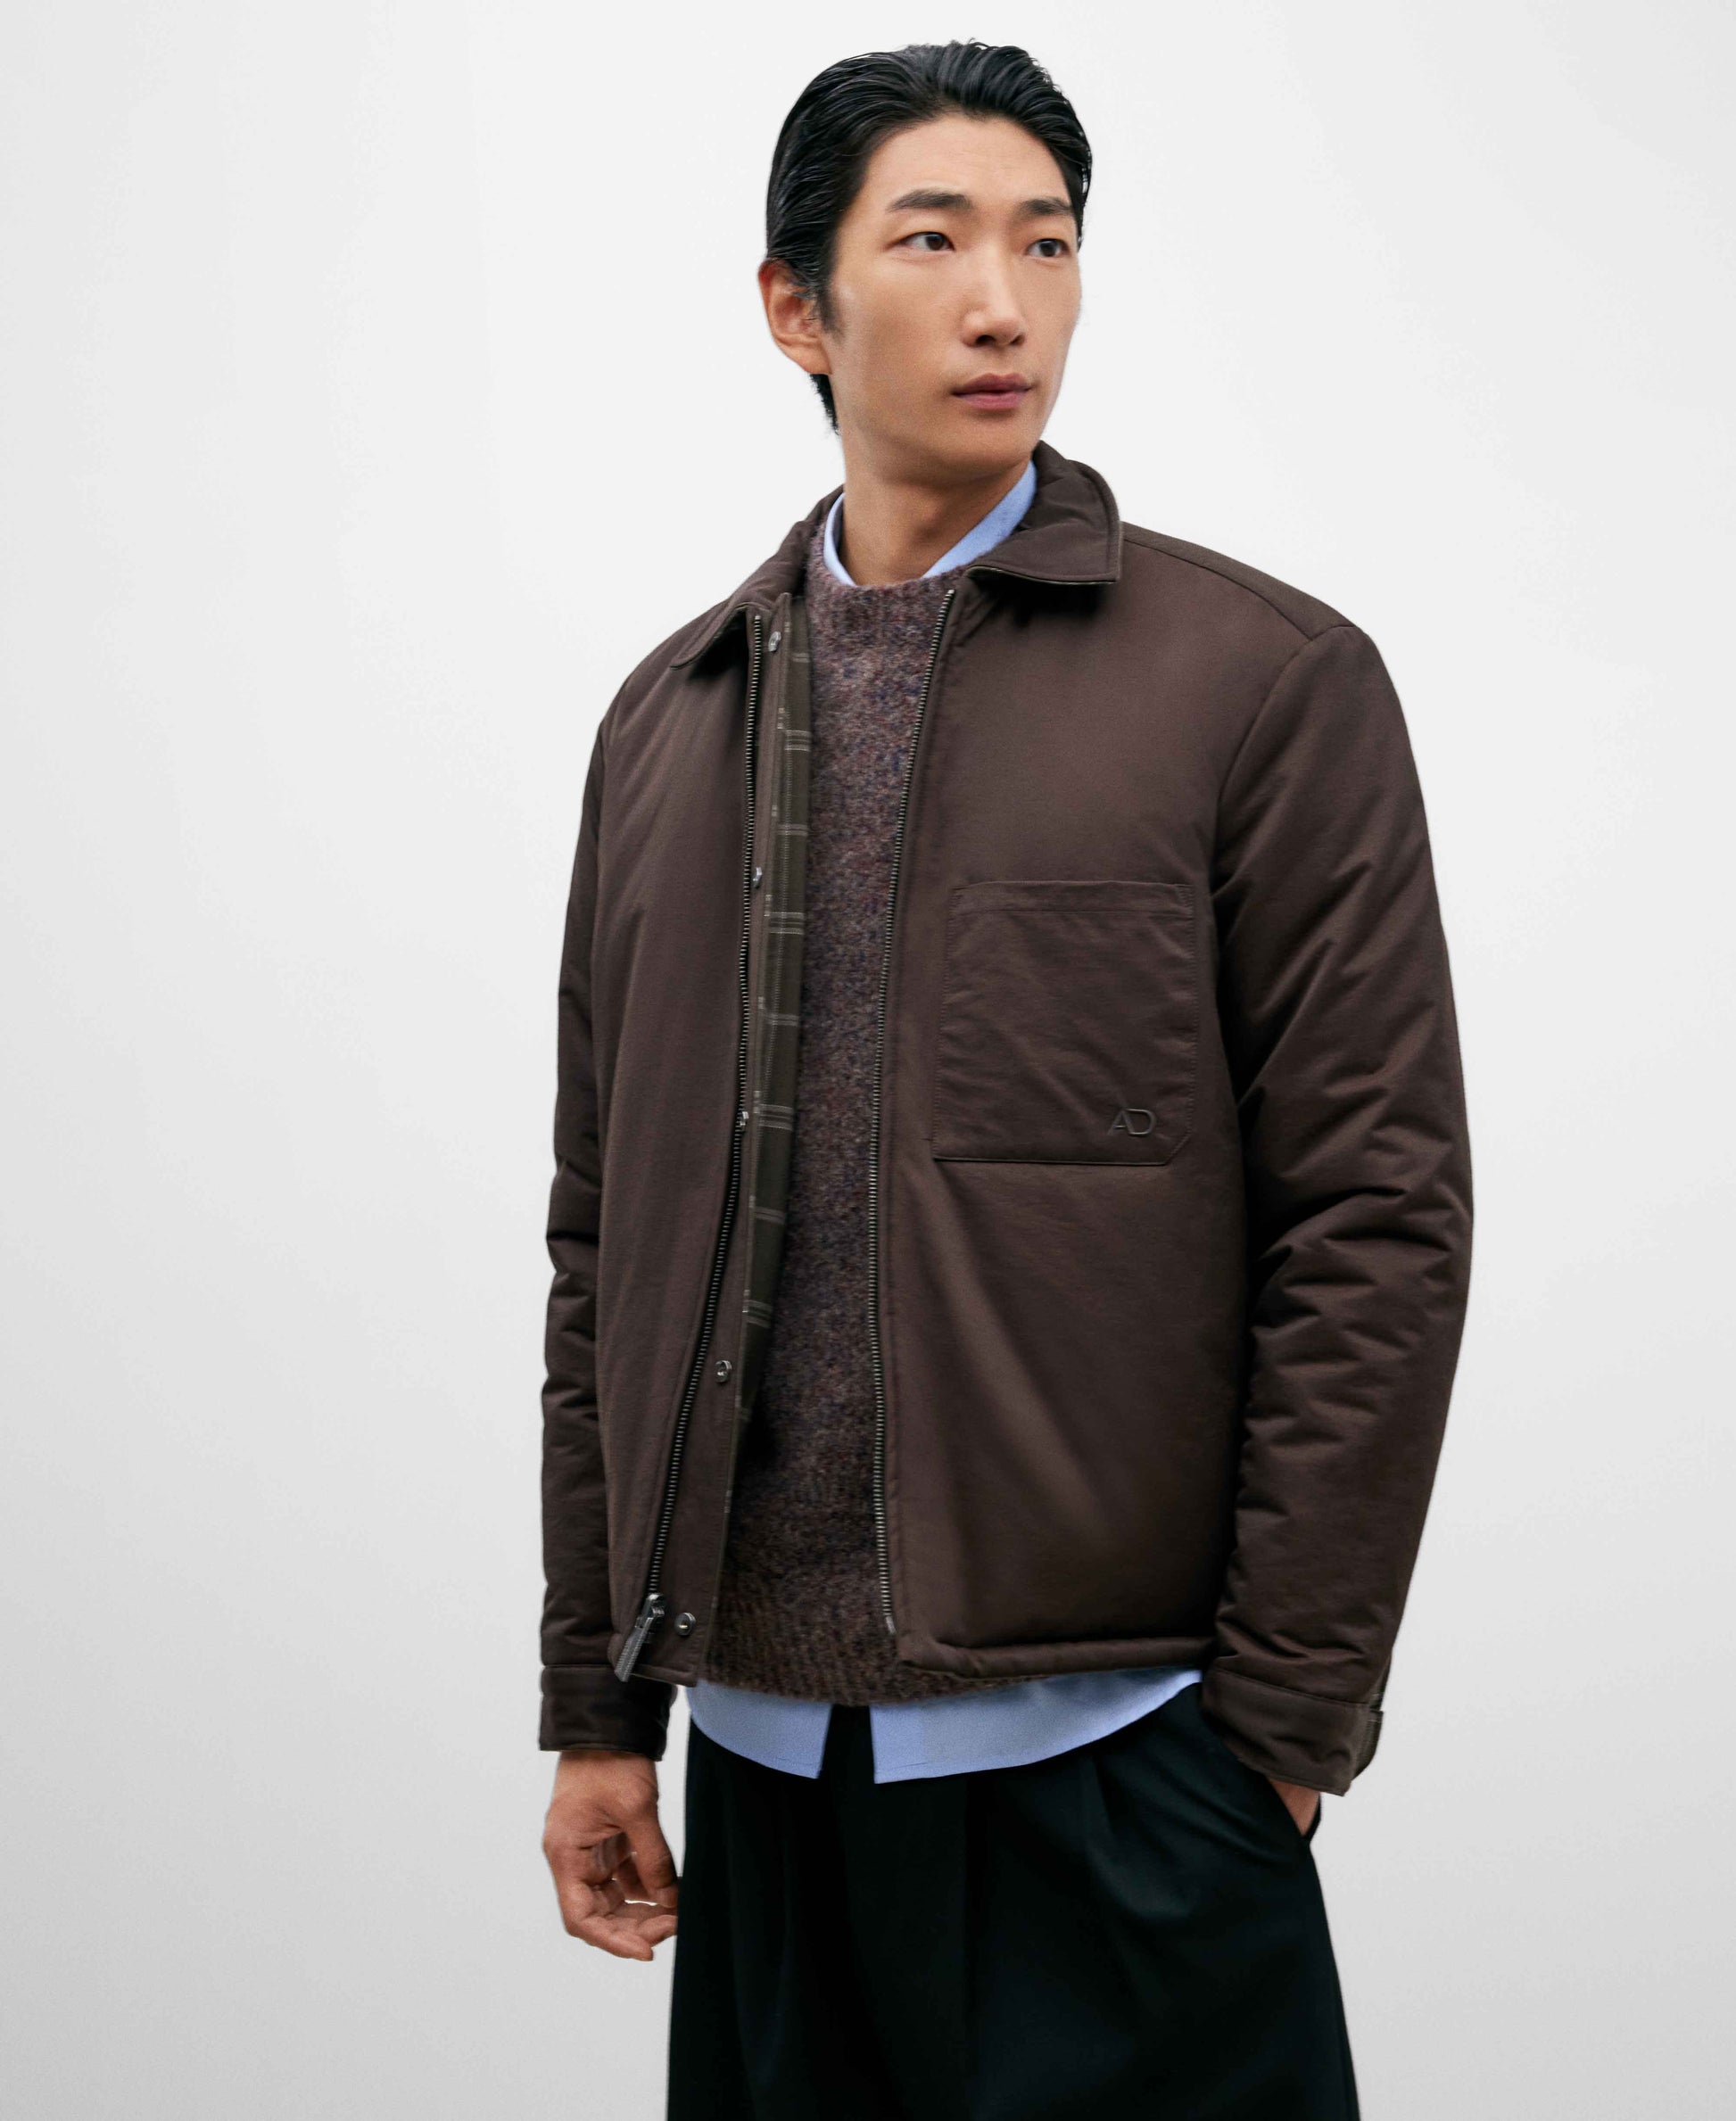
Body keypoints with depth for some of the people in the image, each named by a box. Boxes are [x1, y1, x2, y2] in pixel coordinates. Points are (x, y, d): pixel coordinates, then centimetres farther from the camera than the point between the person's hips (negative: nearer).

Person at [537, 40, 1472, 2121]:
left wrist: (1281, 1717, -10)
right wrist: (600, 1707, 10)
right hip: (763, 1750, 4)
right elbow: (606, 1242, 12)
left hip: (1112, 1747, -4)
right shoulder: (671, 720, 10)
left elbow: (1378, 1225, -7)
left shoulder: (1269, 679, -3)